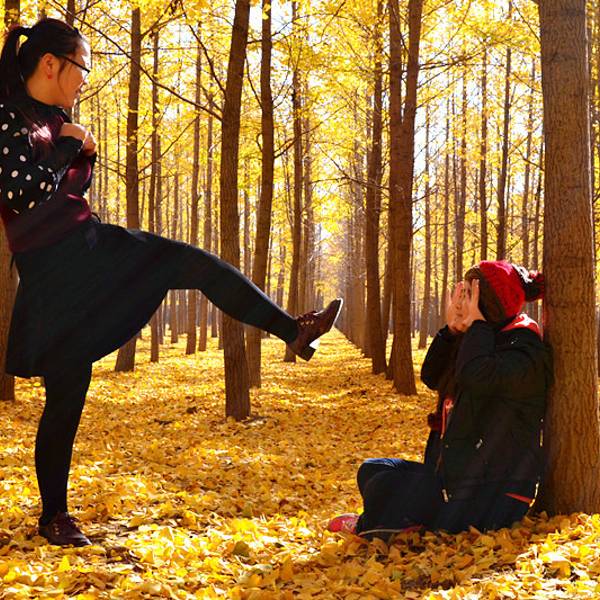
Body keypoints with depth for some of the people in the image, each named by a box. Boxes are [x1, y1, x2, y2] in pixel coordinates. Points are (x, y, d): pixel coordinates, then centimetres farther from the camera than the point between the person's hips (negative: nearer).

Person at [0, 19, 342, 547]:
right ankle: (54, 514, 17)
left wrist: (85, 154, 2)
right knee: (67, 392, -1)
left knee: (200, 265, 3)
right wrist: (66, 146, -14)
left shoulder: (53, 119, 12)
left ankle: (294, 331, 15)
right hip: (53, 272, -8)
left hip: (93, 246, 8)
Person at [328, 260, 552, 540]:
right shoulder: (484, 340, 14)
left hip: (491, 495, -10)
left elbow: (475, 375, -36)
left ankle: (368, 526, 14)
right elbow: (432, 377, 11)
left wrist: (476, 323, -21)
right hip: (456, 470, 10)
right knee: (372, 471, 10)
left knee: (384, 488, -16)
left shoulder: (526, 350, -16)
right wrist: (451, 328, -1)